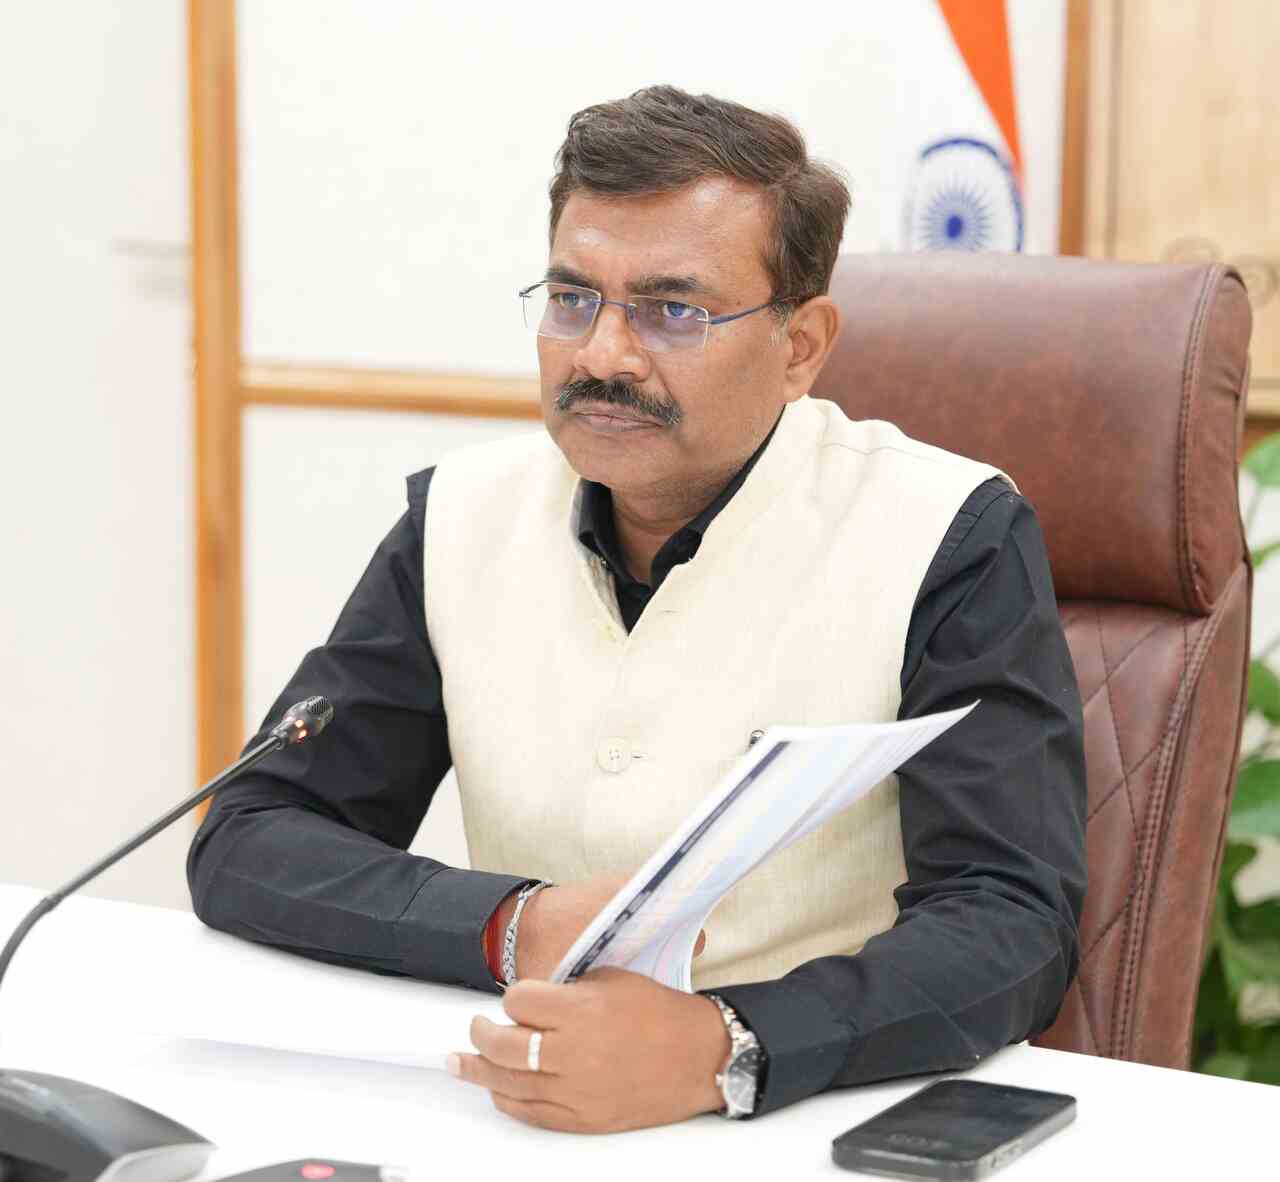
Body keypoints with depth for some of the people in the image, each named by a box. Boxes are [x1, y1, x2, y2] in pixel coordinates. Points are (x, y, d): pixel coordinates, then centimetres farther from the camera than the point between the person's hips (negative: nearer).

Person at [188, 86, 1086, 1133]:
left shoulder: (952, 543, -7)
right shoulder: (462, 520, 5)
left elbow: (1011, 928, -17)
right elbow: (244, 847, 2)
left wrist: (718, 1050, -33)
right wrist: (516, 930, -15)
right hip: (521, 1120, 3)